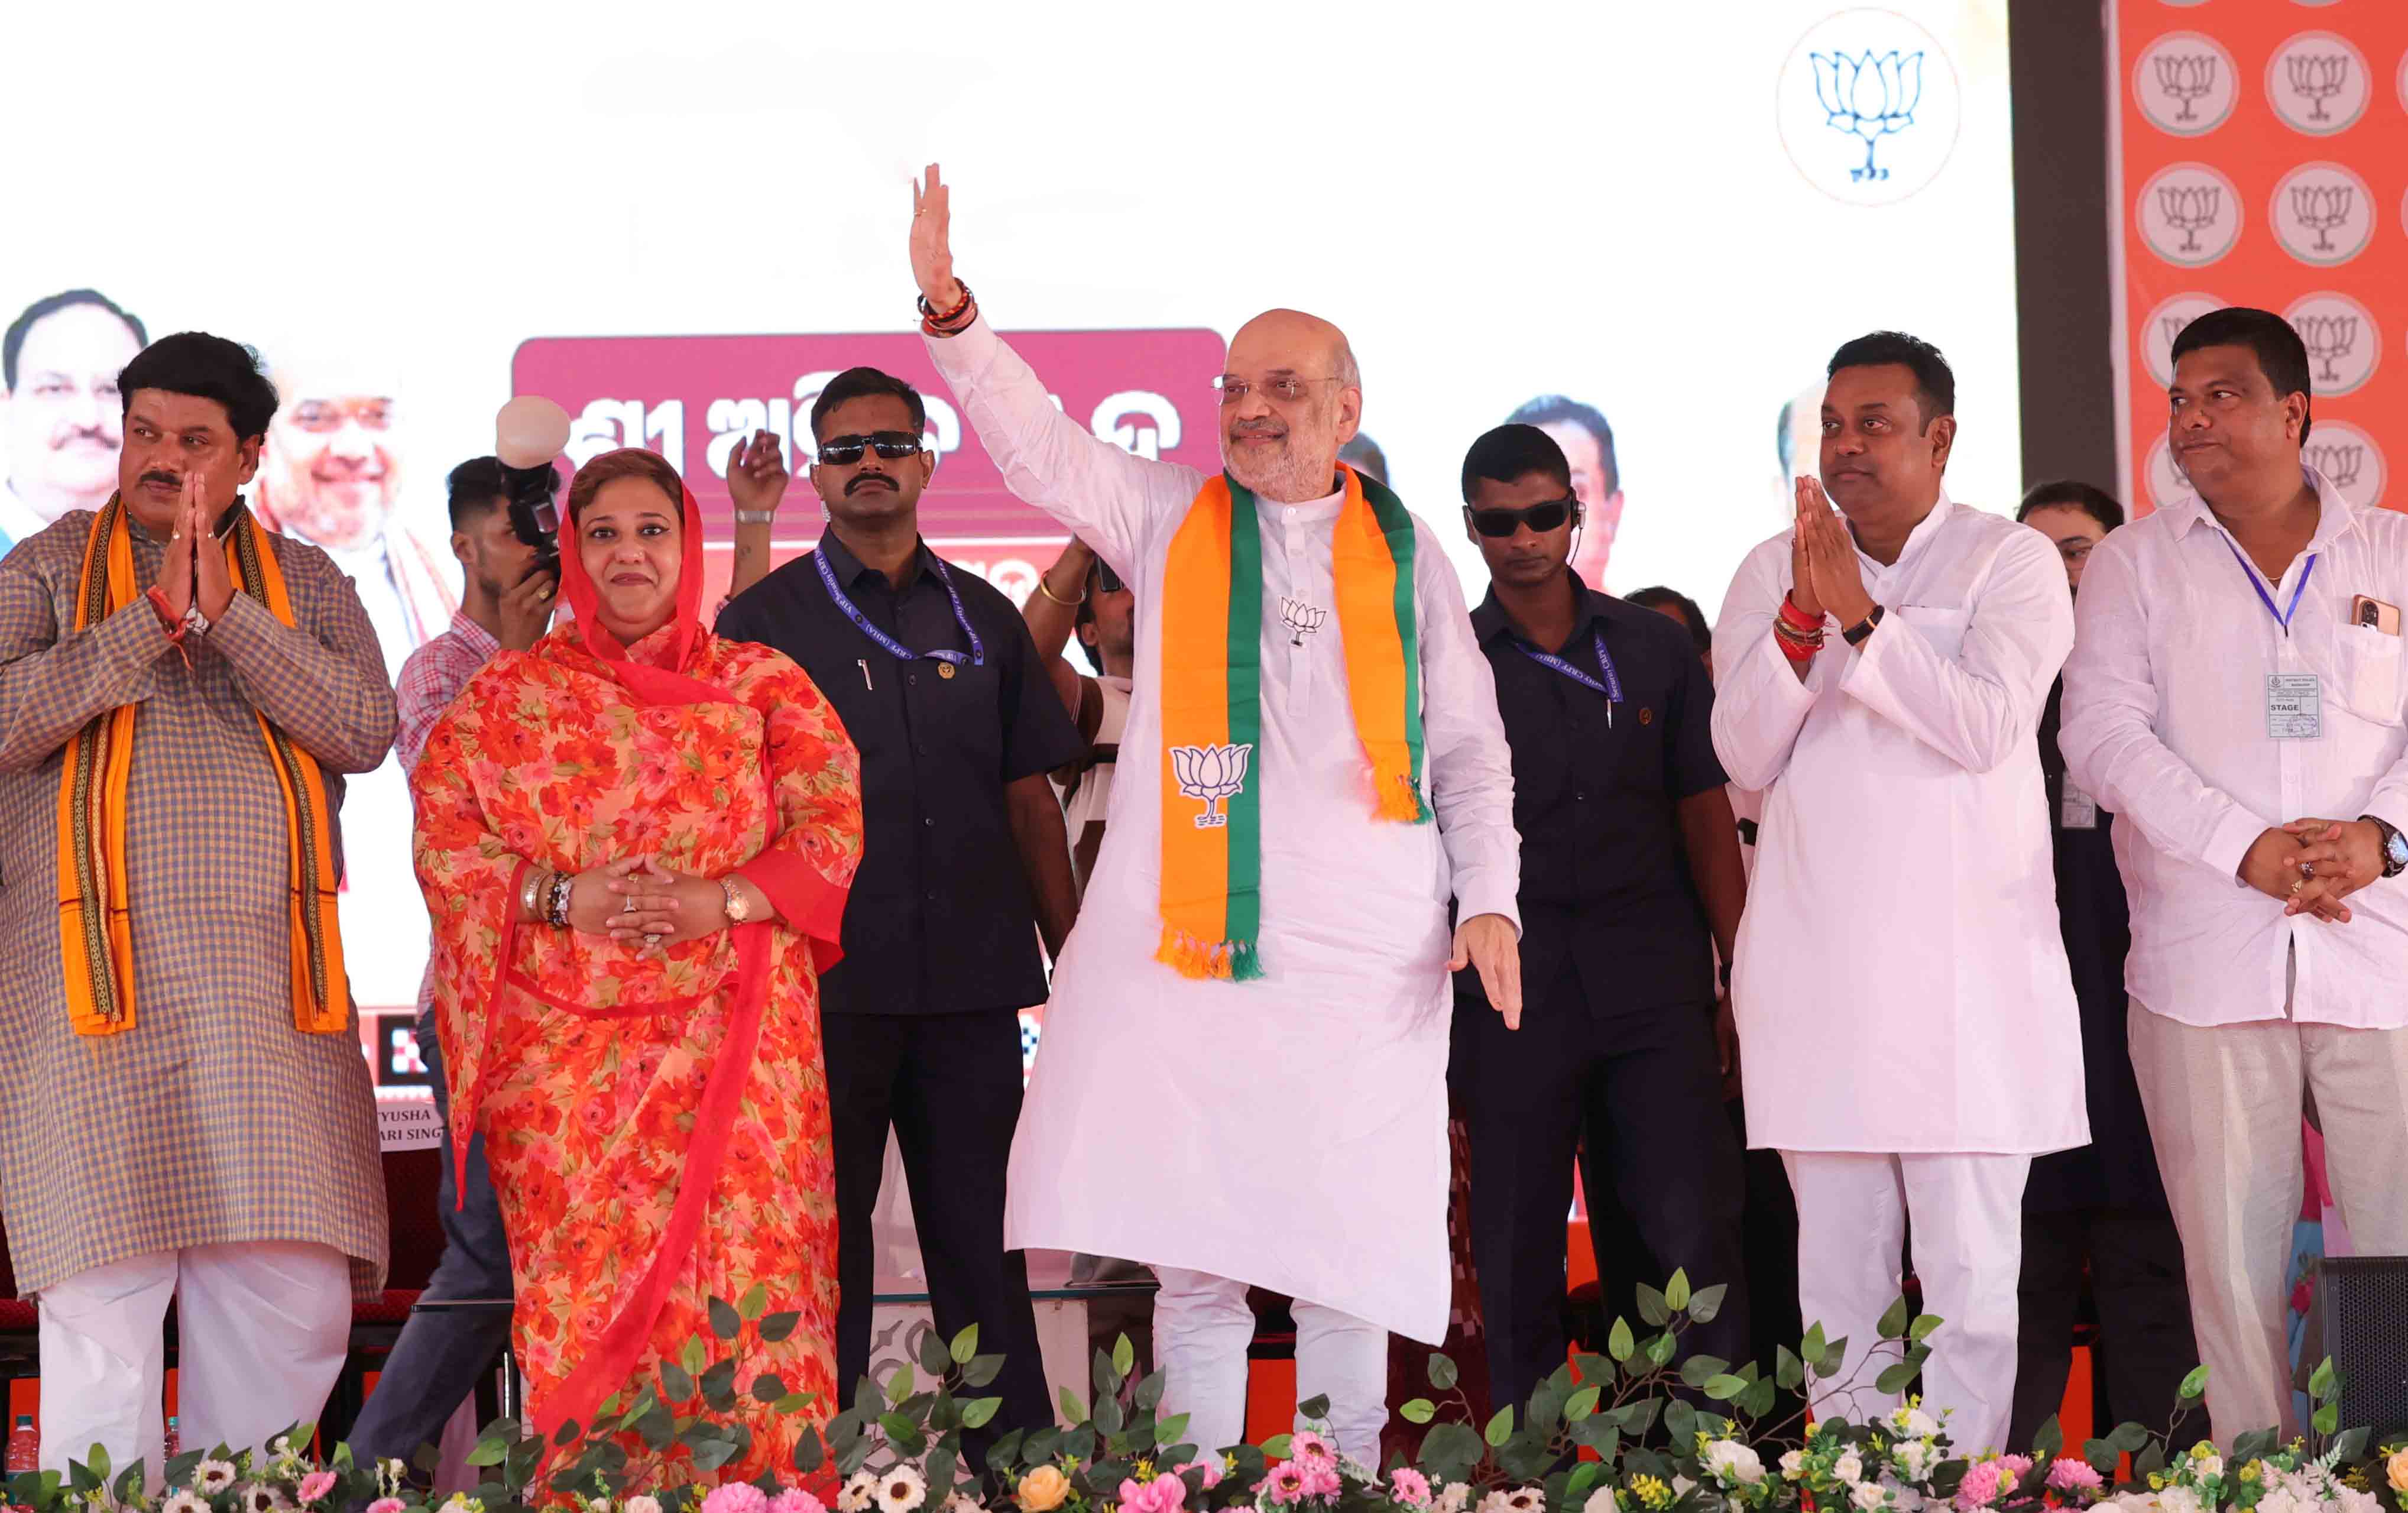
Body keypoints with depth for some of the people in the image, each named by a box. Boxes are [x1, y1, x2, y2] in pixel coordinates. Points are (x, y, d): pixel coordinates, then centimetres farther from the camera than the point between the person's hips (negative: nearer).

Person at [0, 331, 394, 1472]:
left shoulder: (307, 585, 15)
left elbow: (365, 728, -1)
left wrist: (226, 612, -8)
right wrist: (151, 620, -9)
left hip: (270, 988, 2)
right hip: (95, 987, -2)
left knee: (294, 1301, -1)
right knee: (103, 1304, -6)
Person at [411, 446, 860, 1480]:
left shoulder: (764, 686, 10)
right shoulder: (506, 697, 10)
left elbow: (834, 825, 3)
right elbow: (444, 839, 4)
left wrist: (722, 901, -13)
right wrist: (562, 900, -12)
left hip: (734, 1049, 0)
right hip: (569, 1047, 0)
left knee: (741, 1280, -5)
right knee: (586, 1293, -4)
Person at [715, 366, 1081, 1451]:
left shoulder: (983, 618, 12)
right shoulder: (764, 619, 4)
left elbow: (1029, 798, 14)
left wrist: (1071, 953, 8)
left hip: (972, 984, 2)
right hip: (823, 983, -2)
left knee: (983, 1239, 6)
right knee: (825, 1240, 5)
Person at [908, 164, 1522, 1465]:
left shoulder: (1403, 552, 11)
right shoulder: (1168, 519, 11)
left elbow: (1471, 746, 13)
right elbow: (1034, 445, -1)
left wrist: (1489, 899, 2)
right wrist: (950, 309, -15)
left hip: (1363, 958, 0)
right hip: (1182, 951, 0)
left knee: (1347, 1262, 1)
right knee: (1189, 1263, 1)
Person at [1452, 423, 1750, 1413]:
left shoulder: (1654, 651, 10)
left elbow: (1706, 816, 9)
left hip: (1657, 993, 0)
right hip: (1514, 997, 0)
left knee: (1696, 1241, -7)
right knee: (1518, 1265, 3)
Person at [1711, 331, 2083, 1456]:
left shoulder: (2011, 563, 3)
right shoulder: (1772, 571, 12)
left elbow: (1987, 726, -12)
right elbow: (1745, 760, 2)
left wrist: (1862, 612, -17)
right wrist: (1803, 615, -11)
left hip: (1967, 970, -3)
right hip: (1817, 971, 3)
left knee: (1970, 1270, -5)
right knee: (1837, 1268, 5)